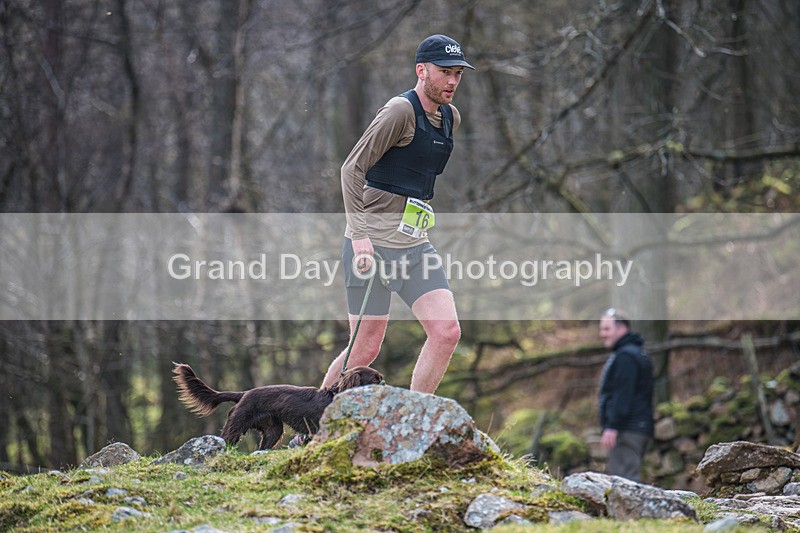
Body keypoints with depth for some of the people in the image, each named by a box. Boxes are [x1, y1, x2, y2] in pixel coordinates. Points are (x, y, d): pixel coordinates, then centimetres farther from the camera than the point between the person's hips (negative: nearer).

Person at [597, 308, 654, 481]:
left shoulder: (626, 356, -11)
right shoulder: (638, 353, 23)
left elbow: (622, 394, -20)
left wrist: (612, 427, -24)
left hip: (626, 430, -11)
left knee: (624, 478, -15)